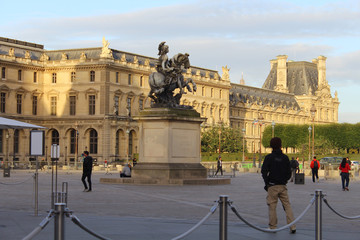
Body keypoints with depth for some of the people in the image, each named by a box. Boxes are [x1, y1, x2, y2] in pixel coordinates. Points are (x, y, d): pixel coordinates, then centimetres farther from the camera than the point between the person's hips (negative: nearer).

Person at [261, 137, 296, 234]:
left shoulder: (269, 157, -5)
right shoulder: (285, 158, 4)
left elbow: (264, 171, -8)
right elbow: (289, 172, 7)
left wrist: (266, 182, 2)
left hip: (272, 186, -3)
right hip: (283, 186, 3)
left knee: (272, 207, 4)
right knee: (287, 205, 4)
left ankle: (272, 227, 7)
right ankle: (292, 227, -2)